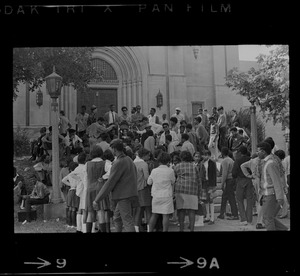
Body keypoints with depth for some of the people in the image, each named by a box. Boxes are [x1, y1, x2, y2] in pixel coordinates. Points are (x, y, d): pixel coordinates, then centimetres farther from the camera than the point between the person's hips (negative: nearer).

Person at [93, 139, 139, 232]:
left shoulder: (118, 163, -18)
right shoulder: (129, 160, 9)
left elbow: (110, 183, -18)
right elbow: (134, 177, 15)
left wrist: (97, 199, -12)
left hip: (123, 197, -9)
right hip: (131, 194, 9)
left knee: (128, 222, -6)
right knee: (117, 217, 22)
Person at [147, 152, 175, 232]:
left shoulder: (154, 171, -1)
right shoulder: (170, 171, -8)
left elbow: (149, 182, 8)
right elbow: (172, 182, 5)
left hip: (156, 195, 4)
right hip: (166, 195, -4)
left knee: (154, 214, 14)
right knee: (165, 215, 0)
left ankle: (150, 230, 16)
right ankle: (165, 230, 1)